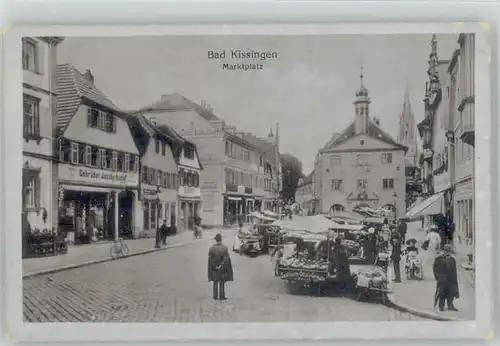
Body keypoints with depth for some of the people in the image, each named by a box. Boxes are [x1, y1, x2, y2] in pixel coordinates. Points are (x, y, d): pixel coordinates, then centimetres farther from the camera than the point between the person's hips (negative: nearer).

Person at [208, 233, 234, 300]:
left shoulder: (211, 248, -8)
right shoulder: (225, 248, -13)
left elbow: (210, 259, -7)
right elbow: (227, 259, -14)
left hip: (214, 269, 2)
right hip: (222, 269, -1)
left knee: (215, 283, 13)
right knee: (222, 282, 9)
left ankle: (215, 296, 15)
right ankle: (222, 296, 10)